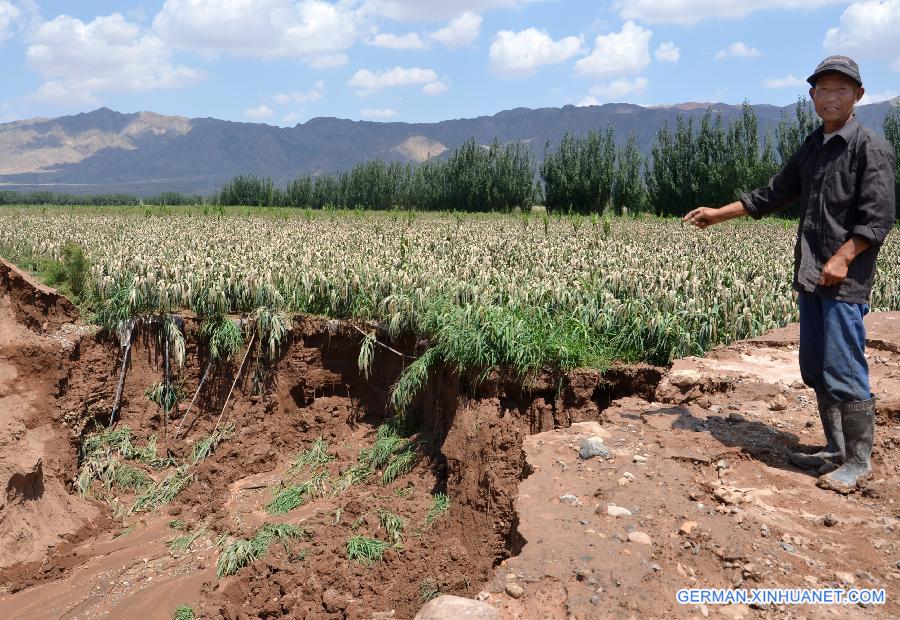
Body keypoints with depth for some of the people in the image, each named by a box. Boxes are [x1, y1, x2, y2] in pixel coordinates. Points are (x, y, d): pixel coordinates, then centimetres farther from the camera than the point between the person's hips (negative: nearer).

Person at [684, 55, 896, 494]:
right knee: (816, 370, 12)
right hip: (810, 276, 8)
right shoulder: (812, 147, 16)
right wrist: (719, 213, 19)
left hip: (846, 279, -8)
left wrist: (842, 258, -22)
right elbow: (773, 194, 22)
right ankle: (835, 450, 24)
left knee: (844, 373, -7)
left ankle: (859, 461, 7)